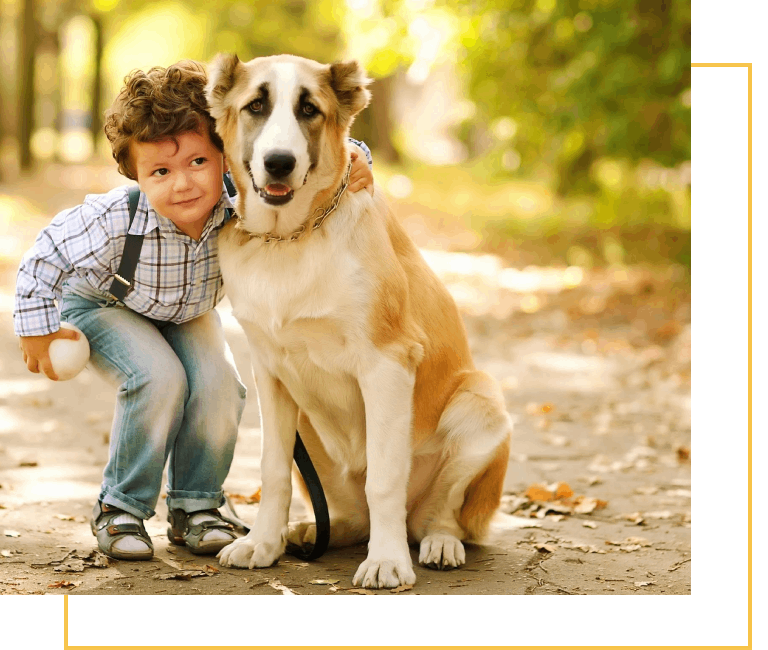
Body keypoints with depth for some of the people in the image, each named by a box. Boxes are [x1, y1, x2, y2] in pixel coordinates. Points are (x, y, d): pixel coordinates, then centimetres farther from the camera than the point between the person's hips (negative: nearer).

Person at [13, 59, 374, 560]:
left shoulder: (242, 202, -34)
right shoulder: (116, 221, -40)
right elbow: (48, 255, -25)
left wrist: (353, 158, -44)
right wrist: (38, 328, -18)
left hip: (188, 312, 4)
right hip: (103, 305, -3)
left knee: (218, 383, -19)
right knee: (160, 378, -28)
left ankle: (195, 507, 4)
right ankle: (120, 508, -8)